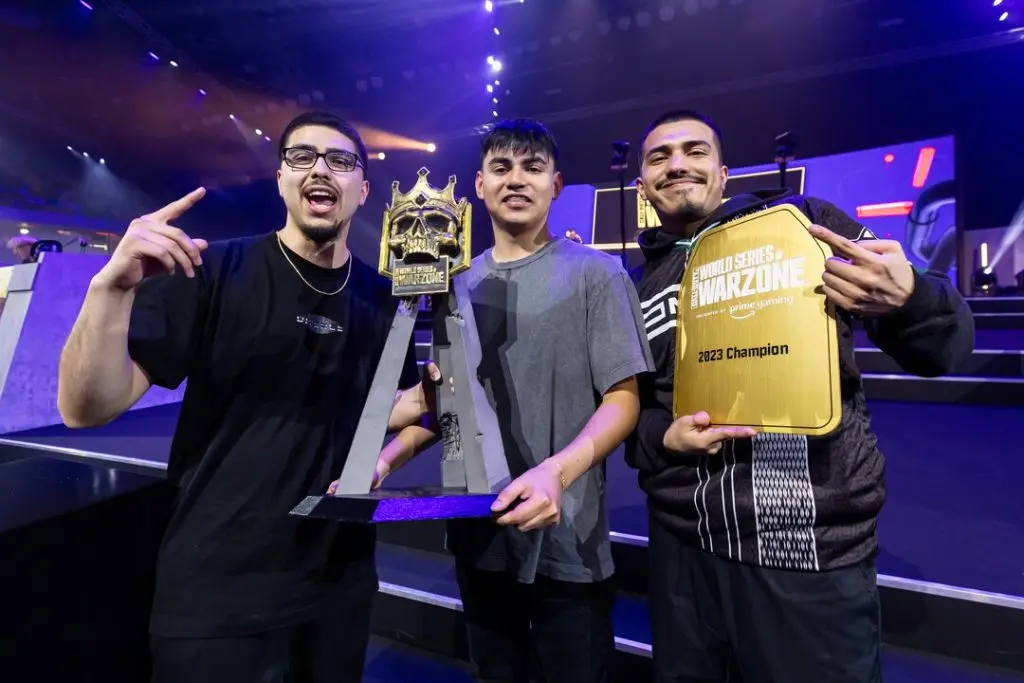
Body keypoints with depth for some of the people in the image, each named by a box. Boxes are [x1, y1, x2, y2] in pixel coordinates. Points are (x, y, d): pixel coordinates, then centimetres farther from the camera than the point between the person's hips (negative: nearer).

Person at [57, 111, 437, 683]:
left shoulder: (382, 297, 0)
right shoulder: (213, 272, -11)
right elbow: (88, 409, -13)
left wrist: (426, 398, -9)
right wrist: (113, 288, -28)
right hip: (219, 587, -4)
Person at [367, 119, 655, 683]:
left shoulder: (595, 274, -6)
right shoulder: (457, 284, 7)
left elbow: (623, 399, -10)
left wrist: (557, 471, -26)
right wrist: (387, 458, -6)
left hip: (565, 539, -4)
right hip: (474, 532, 4)